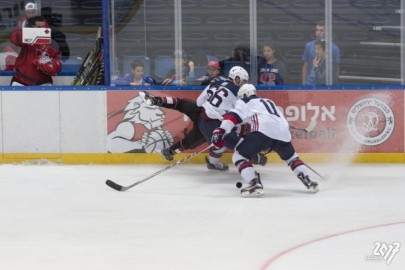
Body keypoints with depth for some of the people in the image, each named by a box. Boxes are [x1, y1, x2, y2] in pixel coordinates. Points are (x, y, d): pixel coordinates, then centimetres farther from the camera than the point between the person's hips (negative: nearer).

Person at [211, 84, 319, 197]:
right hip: (283, 131, 6)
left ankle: (255, 184, -17)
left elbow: (234, 115, 2)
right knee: (290, 156, 33)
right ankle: (308, 182, 23)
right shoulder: (268, 101, 40)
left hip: (263, 131, -6)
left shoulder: (244, 103, 21)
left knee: (239, 156, 3)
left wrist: (221, 131, -10)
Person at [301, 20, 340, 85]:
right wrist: (303, 85, 4)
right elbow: (305, 67, 9)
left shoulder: (334, 48, -1)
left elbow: (336, 69, 3)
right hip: (310, 83, 2)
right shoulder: (309, 46, 5)